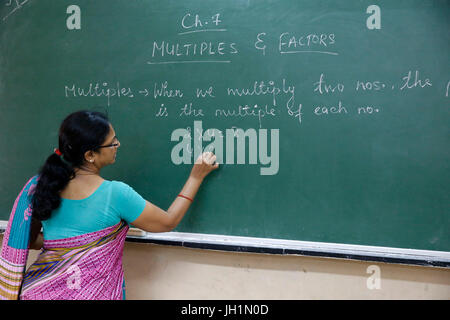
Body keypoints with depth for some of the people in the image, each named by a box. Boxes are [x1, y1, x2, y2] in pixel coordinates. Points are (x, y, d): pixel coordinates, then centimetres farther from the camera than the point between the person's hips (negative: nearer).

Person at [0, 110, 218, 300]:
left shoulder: (42, 185, -7)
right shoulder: (115, 194, -21)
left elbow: (27, 240, 3)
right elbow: (168, 222, -9)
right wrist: (196, 177, -3)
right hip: (93, 292, -4)